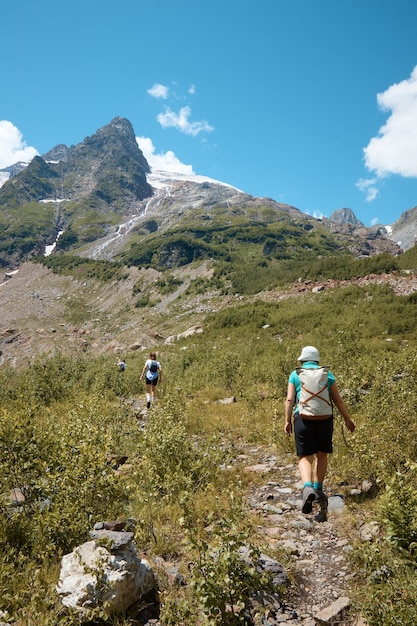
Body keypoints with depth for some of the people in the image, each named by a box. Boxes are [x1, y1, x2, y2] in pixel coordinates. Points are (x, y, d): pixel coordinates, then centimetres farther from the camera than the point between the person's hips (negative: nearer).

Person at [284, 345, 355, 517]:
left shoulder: (295, 374, 3)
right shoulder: (327, 374, 6)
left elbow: (290, 399, -4)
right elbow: (338, 400, 7)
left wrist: (287, 421, 1)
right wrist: (348, 419, 16)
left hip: (304, 420, -2)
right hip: (325, 420, 2)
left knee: (305, 457, 4)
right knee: (321, 455, 20)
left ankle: (307, 488, -18)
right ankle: (318, 491, 26)